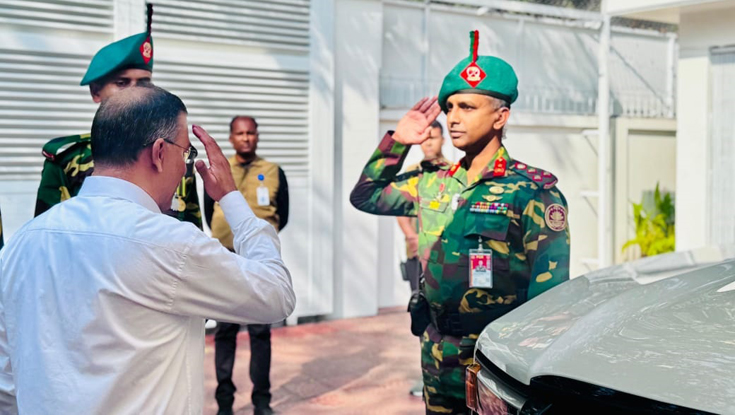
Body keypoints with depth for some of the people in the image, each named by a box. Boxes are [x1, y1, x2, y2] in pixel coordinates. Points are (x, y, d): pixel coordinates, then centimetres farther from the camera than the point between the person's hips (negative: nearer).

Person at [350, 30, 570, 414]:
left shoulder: (533, 190, -11)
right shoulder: (433, 185, 6)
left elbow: (549, 288, -13)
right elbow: (365, 196, 19)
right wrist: (396, 142, 8)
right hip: (437, 354, 6)